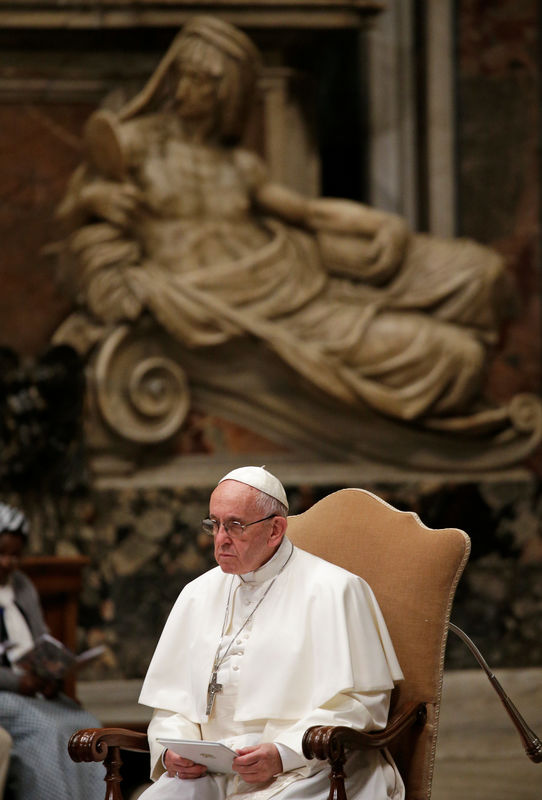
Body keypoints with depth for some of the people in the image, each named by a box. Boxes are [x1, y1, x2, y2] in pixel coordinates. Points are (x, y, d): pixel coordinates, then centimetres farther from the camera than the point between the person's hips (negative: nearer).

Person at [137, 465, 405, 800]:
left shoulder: (334, 590, 1)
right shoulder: (198, 594, 19)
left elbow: (358, 704, -6)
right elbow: (171, 701, 19)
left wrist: (283, 754, -18)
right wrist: (173, 751, -3)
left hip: (306, 771, -5)